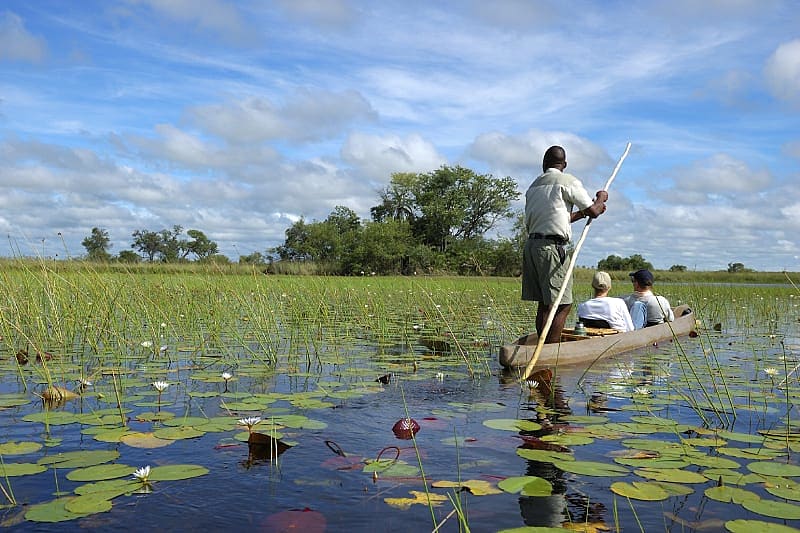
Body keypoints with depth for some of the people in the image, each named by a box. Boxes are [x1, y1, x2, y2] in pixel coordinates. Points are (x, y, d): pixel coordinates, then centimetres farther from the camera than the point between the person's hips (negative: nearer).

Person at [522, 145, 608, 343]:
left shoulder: (534, 185, 19)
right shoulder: (568, 181, -2)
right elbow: (594, 211, 1)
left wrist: (581, 213, 29)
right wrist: (601, 198, 21)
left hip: (531, 244, 8)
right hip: (552, 246, -8)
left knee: (544, 304, 10)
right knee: (562, 305, -7)